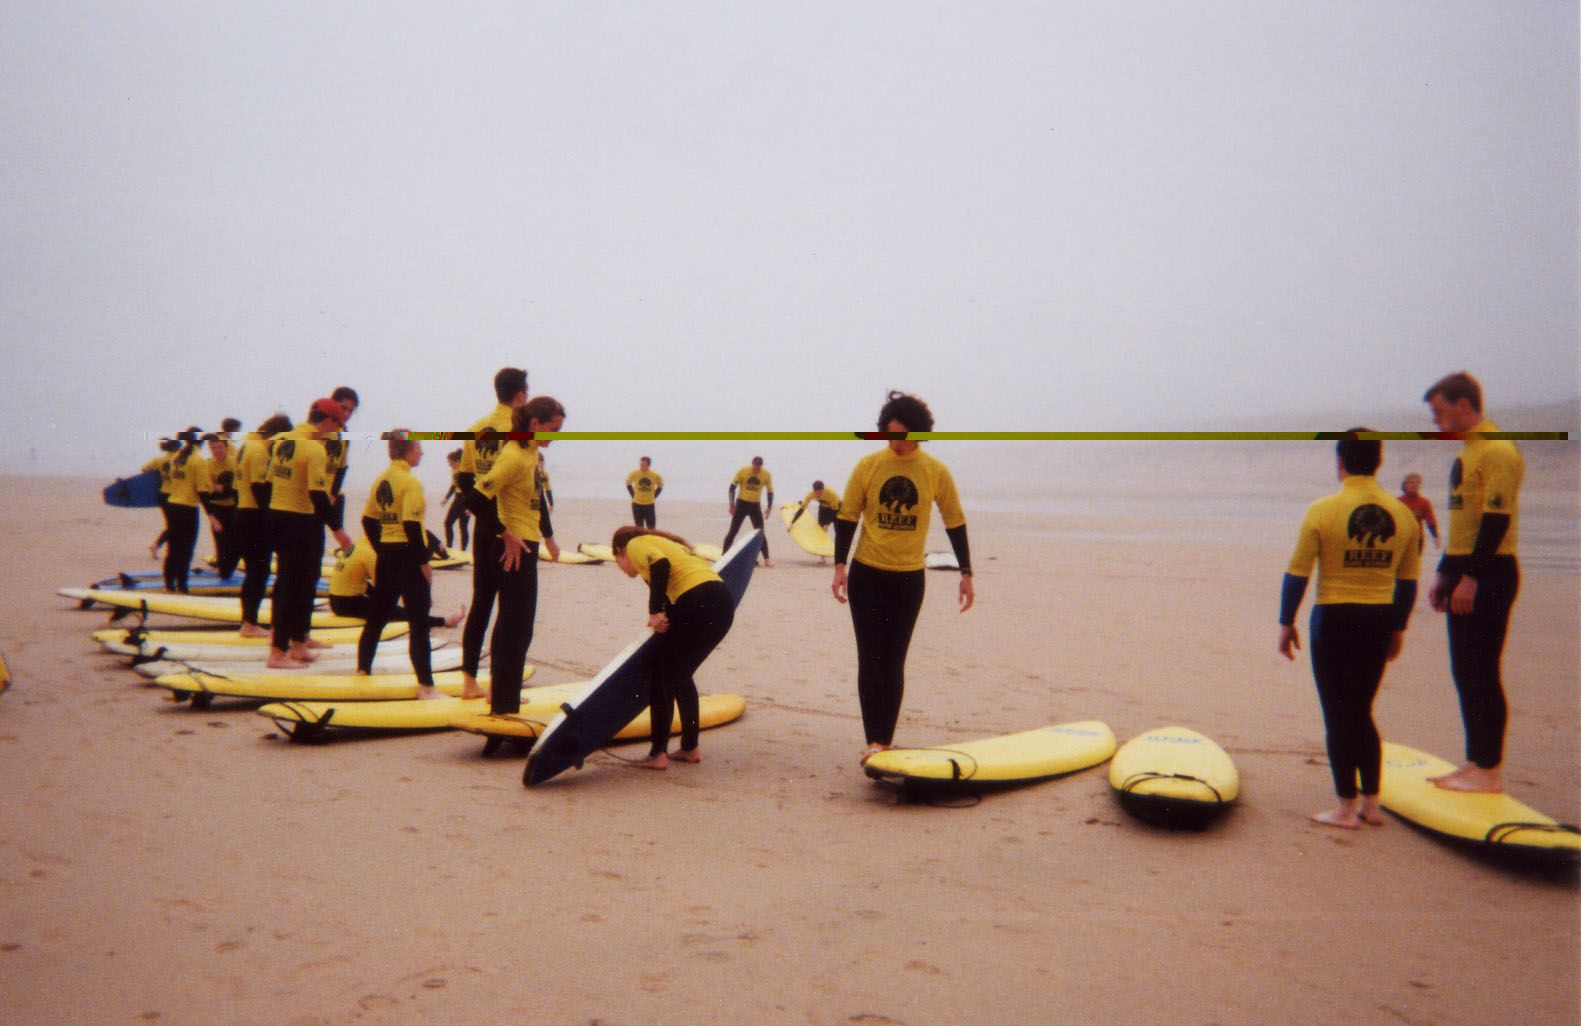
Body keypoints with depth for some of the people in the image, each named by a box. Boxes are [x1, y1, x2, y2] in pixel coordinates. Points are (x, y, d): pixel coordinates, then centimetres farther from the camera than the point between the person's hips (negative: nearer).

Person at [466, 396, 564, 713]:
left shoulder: (532, 452, 9)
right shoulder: (514, 457, -20)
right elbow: (477, 500, -26)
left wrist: (548, 537, 25)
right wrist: (506, 535, -19)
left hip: (525, 546, 10)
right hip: (515, 550, -10)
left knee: (512, 625, 19)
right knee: (516, 628, -4)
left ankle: (502, 695, 32)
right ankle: (503, 706, 4)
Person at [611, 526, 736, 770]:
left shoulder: (635, 545, 9)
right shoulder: (666, 542, 34)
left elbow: (660, 564, -13)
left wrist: (655, 612, -11)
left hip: (697, 602, -8)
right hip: (724, 603, 8)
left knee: (663, 677, 4)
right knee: (681, 676, 21)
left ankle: (658, 754, 6)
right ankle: (690, 748, 26)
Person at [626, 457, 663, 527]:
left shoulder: (655, 475, -10)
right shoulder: (634, 474, -10)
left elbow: (660, 486, 8)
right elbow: (628, 484, 9)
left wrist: (653, 496, 1)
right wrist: (633, 496, 2)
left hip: (650, 505, 0)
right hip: (637, 505, 0)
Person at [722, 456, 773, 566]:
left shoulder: (766, 475, -6)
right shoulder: (743, 471, -12)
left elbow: (770, 491, 6)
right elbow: (732, 487, -6)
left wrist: (769, 506, -2)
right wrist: (732, 505, -10)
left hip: (755, 505, 1)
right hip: (741, 503, -1)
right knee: (733, 531, -3)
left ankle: (766, 560, 0)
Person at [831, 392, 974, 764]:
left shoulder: (936, 472, -3)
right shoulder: (868, 466, -3)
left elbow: (955, 523, 5)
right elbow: (846, 517, 2)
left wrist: (966, 573, 3)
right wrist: (840, 565, -7)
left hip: (909, 579, 0)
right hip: (866, 575, 0)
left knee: (893, 664, 5)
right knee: (870, 660, -3)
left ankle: (886, 741, 13)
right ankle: (874, 741, 0)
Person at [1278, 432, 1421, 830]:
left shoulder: (1323, 511, -11)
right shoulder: (1402, 513, 2)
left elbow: (1297, 574, -9)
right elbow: (1408, 580, 8)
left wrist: (1287, 623, 1)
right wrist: (1397, 629, 19)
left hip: (1335, 619, -5)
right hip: (1380, 621, 5)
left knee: (1339, 716, 5)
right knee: (1362, 713, 18)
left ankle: (1347, 808, 9)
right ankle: (1371, 803, 22)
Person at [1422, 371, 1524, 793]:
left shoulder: (1497, 451, -13)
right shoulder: (1467, 453, 18)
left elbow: (1497, 520, -20)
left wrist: (1471, 577, -22)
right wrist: (1445, 573, 20)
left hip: (1489, 574, -10)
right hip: (1466, 574, 10)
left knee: (1481, 673, -6)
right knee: (1464, 673, 12)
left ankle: (1490, 771, 0)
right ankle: (1475, 761, 19)